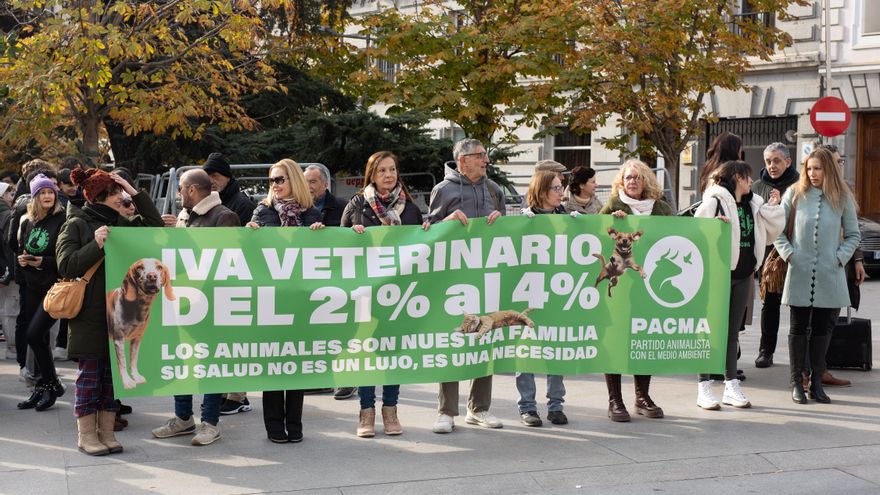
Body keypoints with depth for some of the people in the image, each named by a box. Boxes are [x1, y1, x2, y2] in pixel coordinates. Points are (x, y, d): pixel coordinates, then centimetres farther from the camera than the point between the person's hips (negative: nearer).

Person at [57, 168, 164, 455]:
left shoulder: (123, 224, 11)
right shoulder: (77, 225, -3)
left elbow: (156, 227, 8)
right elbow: (66, 265, -8)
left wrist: (135, 192, 3)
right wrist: (96, 245, -20)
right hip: (89, 315, -5)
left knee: (114, 374, 10)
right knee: (89, 375, 2)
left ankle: (106, 432, 20)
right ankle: (86, 435, 13)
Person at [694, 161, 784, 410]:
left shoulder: (753, 205, 12)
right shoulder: (714, 202, -9)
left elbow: (770, 233, 14)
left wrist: (773, 208, 4)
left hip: (743, 275, 7)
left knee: (732, 332, 13)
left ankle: (731, 386, 20)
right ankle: (704, 387, 5)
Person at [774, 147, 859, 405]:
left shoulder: (842, 198, 6)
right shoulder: (795, 193, 4)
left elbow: (853, 234, 11)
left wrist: (840, 257, -2)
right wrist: (787, 252, -5)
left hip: (830, 276, 1)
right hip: (799, 273, -1)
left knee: (822, 329, 7)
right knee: (798, 329, 3)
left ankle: (816, 383, 17)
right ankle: (797, 383, 10)